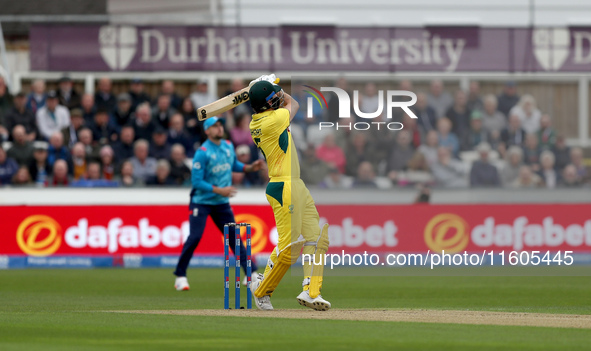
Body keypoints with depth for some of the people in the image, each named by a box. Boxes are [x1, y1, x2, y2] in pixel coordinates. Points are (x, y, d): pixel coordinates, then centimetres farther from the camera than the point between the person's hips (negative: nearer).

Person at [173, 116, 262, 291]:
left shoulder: (228, 146, 3)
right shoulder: (202, 153, -18)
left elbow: (233, 164, 22)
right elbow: (197, 181, -20)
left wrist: (250, 167, 4)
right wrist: (218, 190, -25)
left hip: (222, 204, 6)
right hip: (201, 202, -6)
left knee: (234, 236, 6)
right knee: (195, 237, -14)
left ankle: (251, 273, 11)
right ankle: (180, 276, -3)